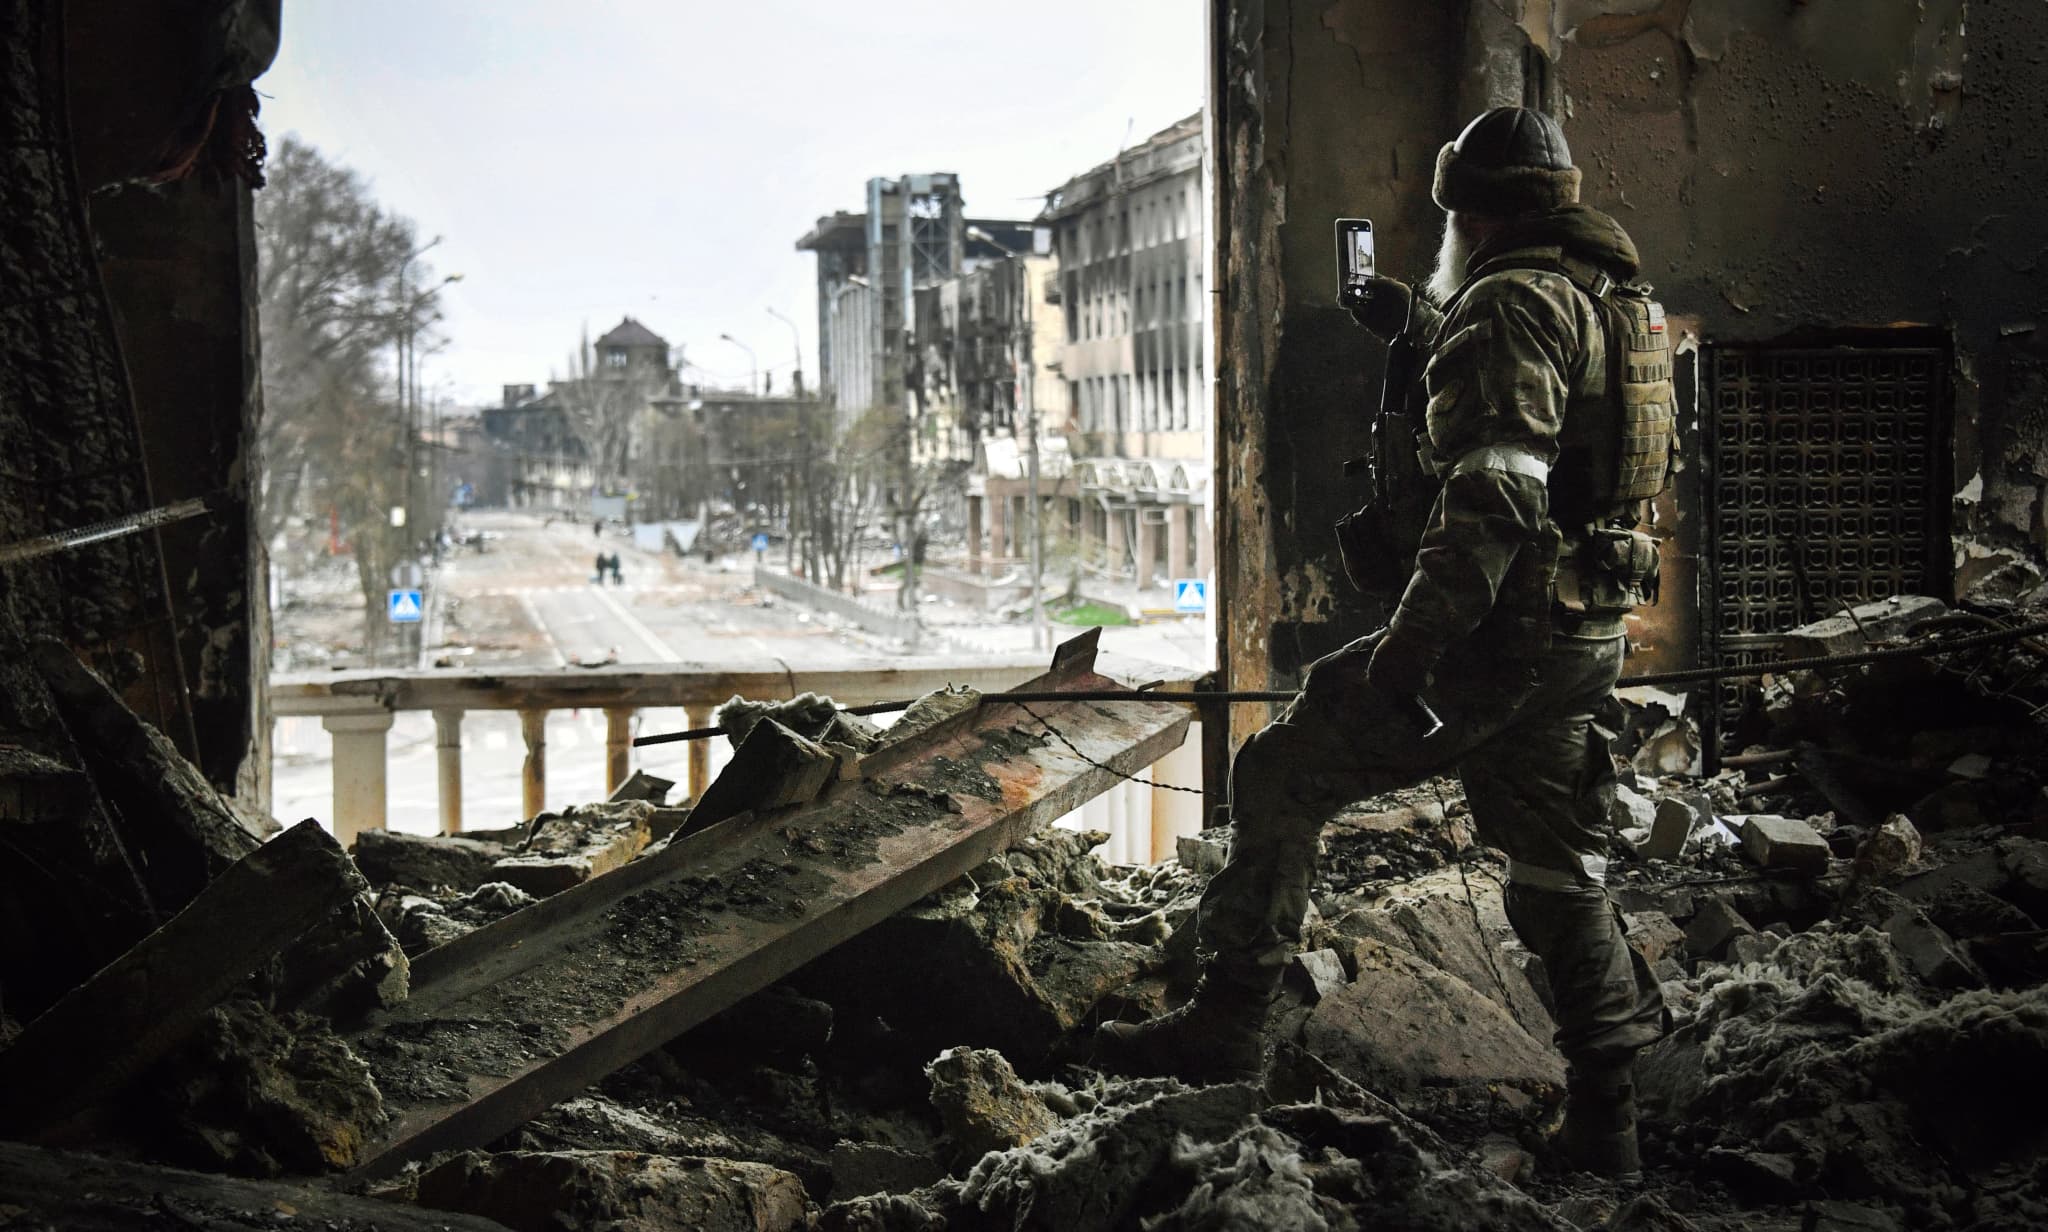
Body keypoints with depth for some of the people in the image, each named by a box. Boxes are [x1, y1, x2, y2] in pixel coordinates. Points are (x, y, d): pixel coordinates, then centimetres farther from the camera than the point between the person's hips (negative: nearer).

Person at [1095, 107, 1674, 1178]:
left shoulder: (1514, 304, -14)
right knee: (1558, 871, 16)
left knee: (1281, 777, 2)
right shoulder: (1613, 296, 15)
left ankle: (1227, 1024, 5)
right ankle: (1604, 1119, 19)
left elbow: (1493, 496, -25)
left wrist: (1410, 648, -26)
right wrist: (1427, 323, 43)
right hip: (1587, 640, 9)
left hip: (1502, 635, -9)